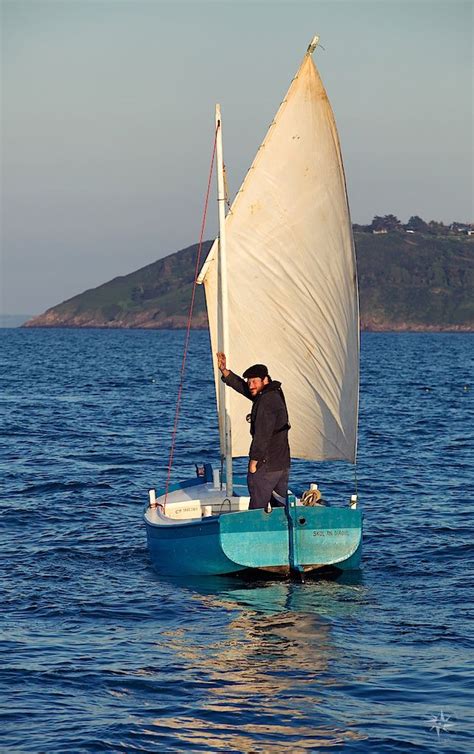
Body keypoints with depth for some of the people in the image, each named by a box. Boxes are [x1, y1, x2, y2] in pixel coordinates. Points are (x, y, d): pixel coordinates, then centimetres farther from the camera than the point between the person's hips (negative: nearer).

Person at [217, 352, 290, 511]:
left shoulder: (266, 401, -18)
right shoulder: (274, 394, 12)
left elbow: (262, 435, -21)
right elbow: (241, 386, 20)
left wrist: (253, 462, -14)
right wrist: (224, 371, 11)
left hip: (266, 466, -10)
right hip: (283, 464, 10)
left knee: (257, 510, -5)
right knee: (281, 507, 13)